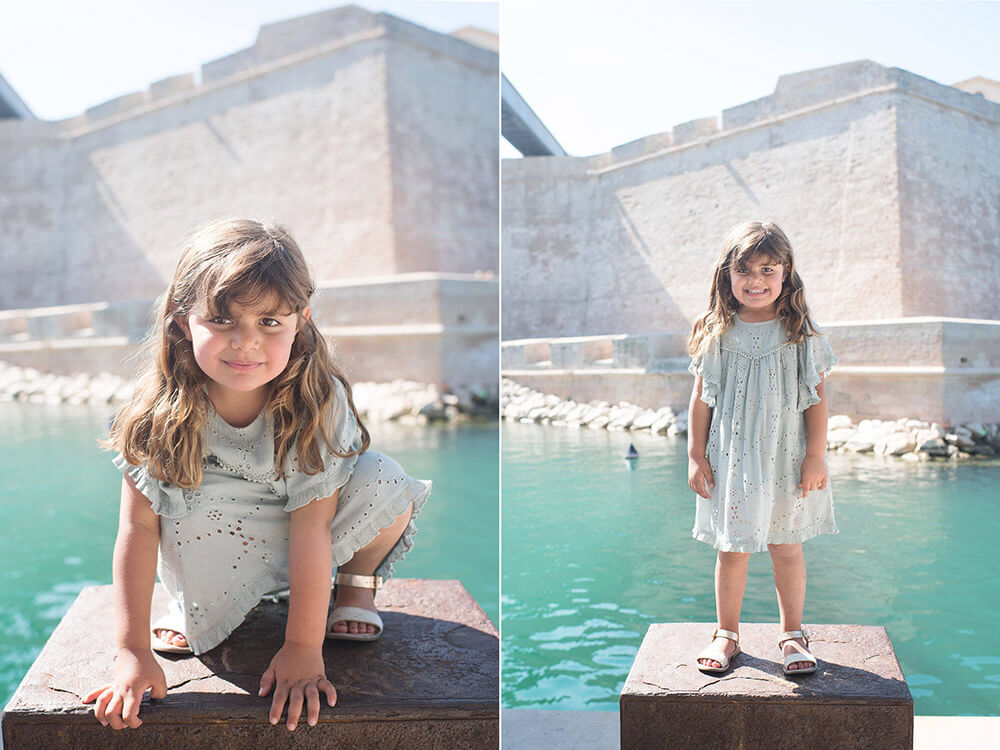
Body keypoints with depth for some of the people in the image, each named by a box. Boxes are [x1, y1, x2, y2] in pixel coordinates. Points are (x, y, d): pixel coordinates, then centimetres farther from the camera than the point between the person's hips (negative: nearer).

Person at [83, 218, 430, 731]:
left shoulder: (318, 401, -28)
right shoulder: (164, 411, -25)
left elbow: (311, 526, -28)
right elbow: (138, 527, -22)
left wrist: (304, 648, -27)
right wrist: (133, 651, -24)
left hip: (300, 548, 0)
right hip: (216, 555, 1)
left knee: (384, 483, -29)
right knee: (183, 505, -34)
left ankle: (356, 586, 4)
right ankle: (194, 606, 0)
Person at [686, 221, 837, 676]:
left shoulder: (801, 333, -2)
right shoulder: (716, 334, 0)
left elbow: (817, 398, 0)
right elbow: (701, 398, 3)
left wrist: (816, 456, -5)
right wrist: (696, 456, 1)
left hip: (786, 459, 0)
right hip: (730, 459, 1)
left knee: (786, 548, 9)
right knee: (732, 549, 9)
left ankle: (792, 634, 26)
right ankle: (726, 633, 25)